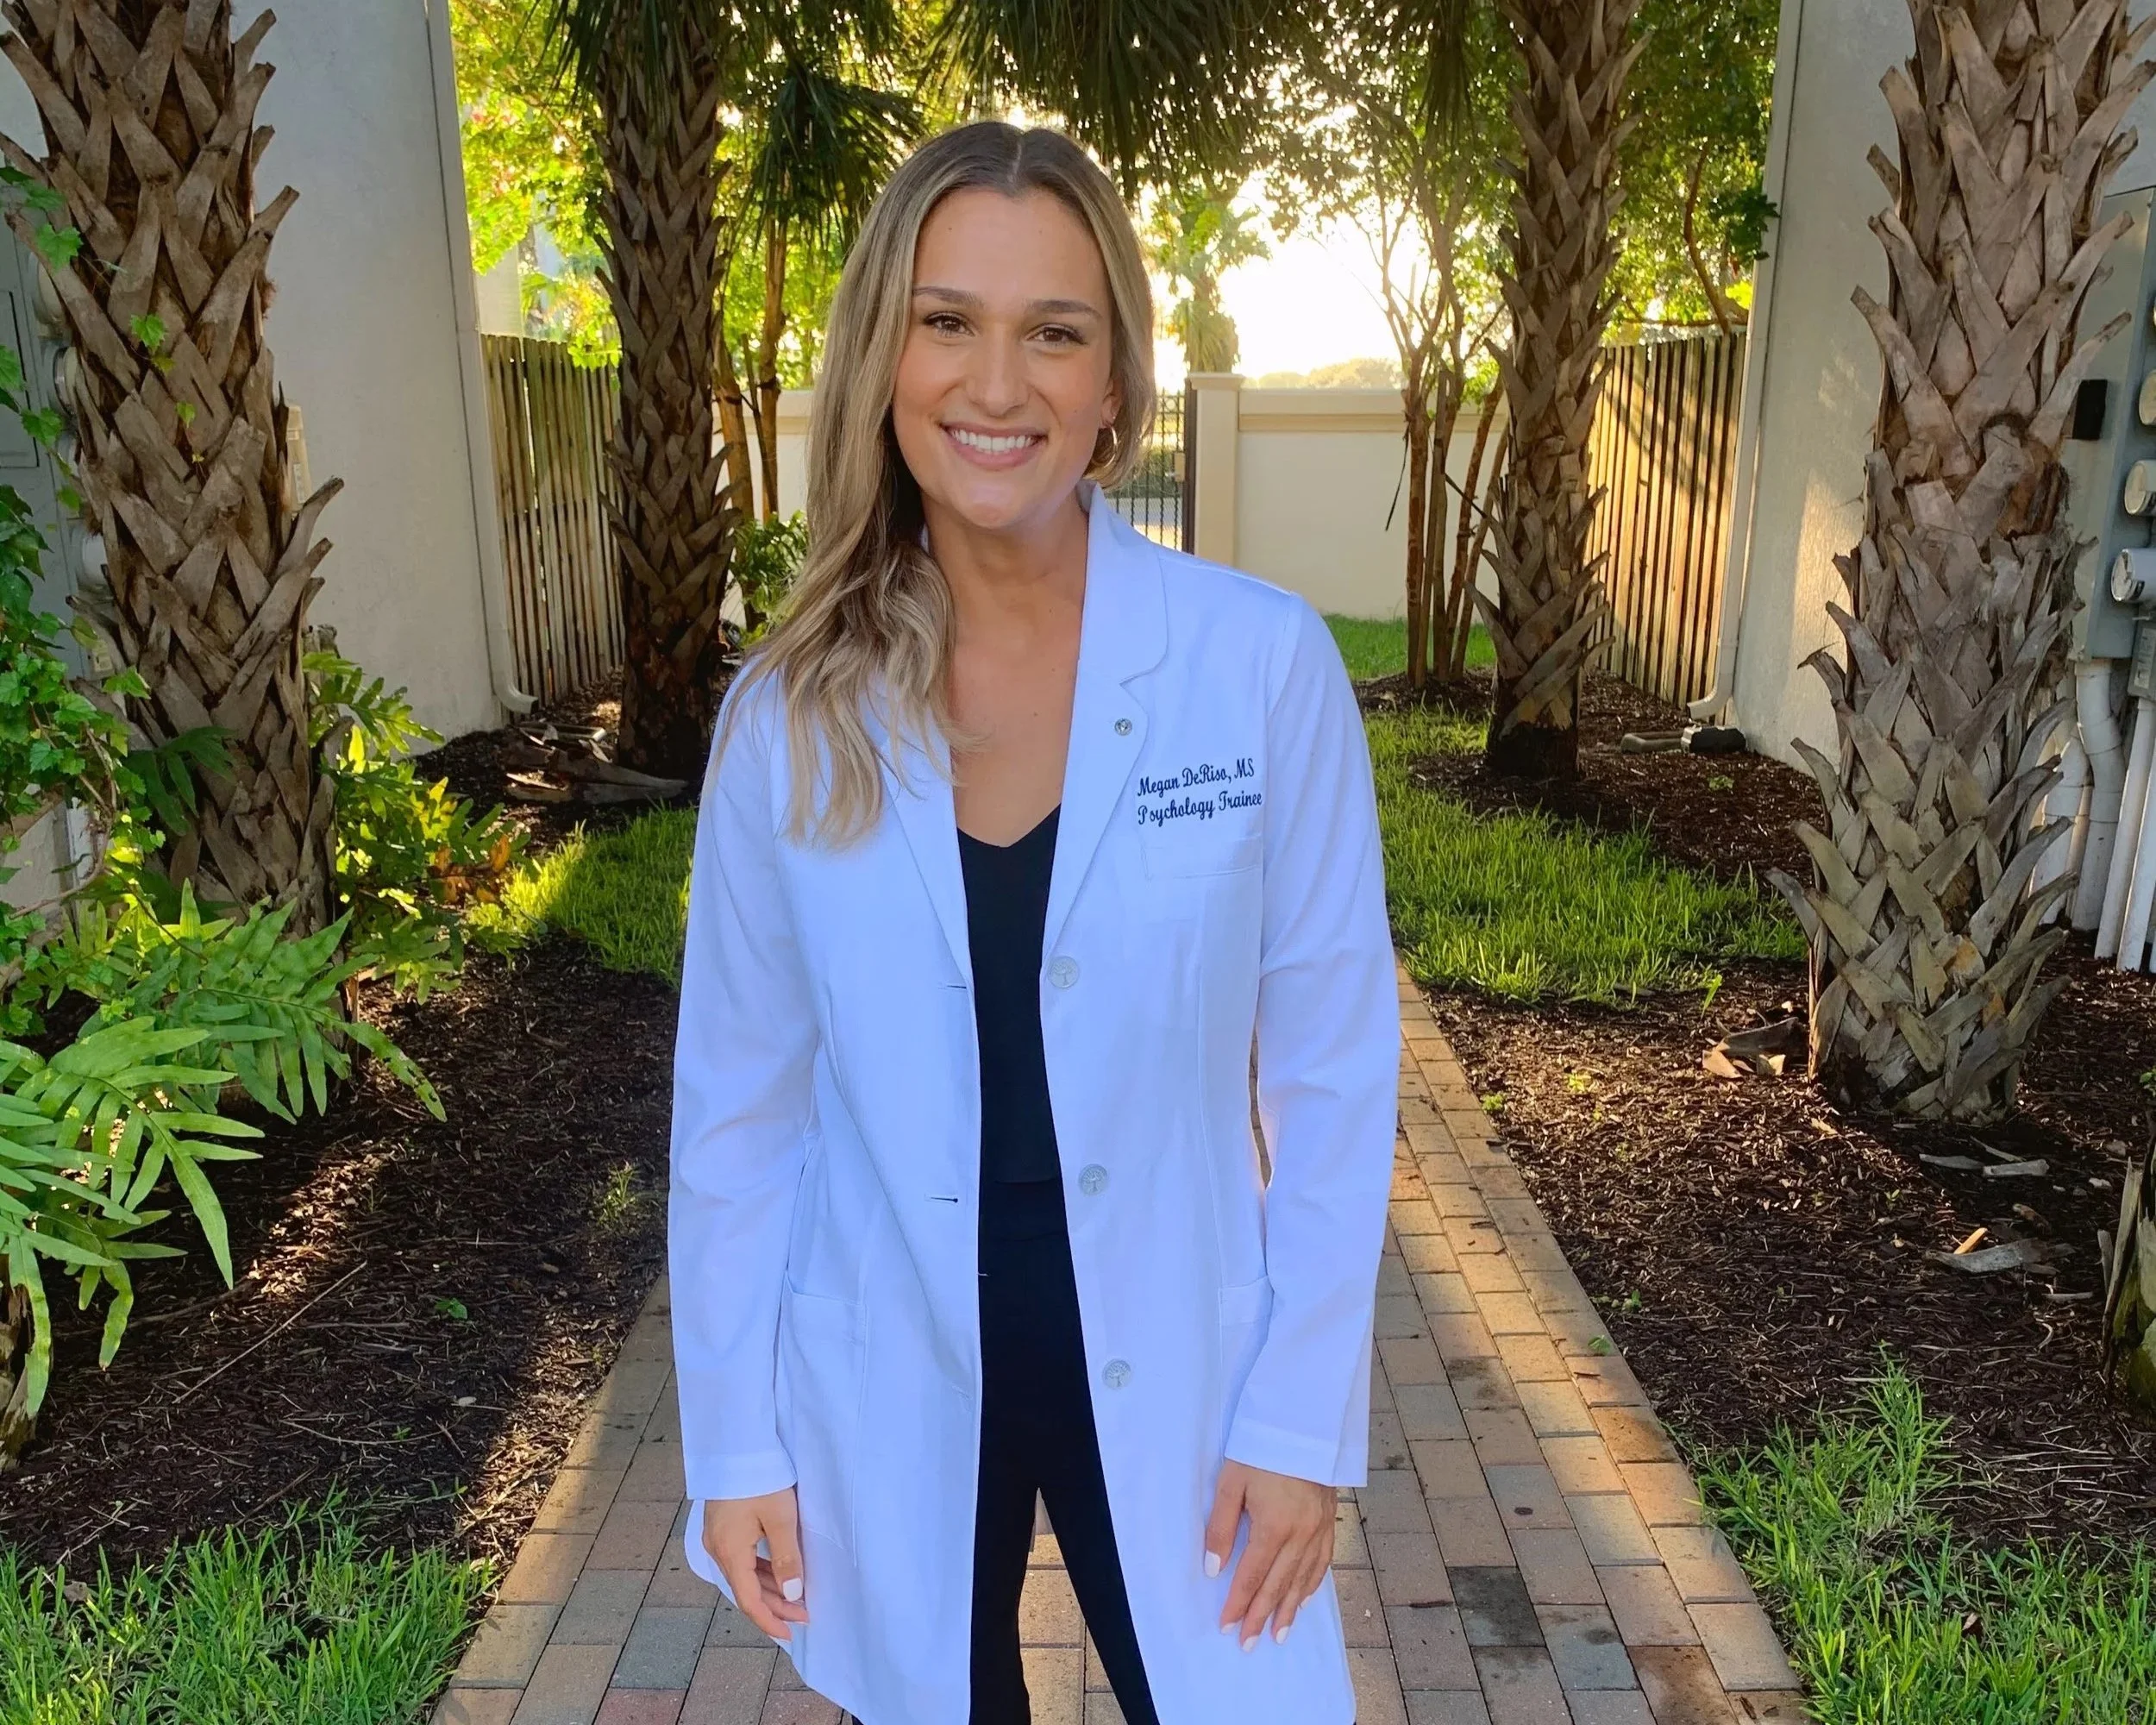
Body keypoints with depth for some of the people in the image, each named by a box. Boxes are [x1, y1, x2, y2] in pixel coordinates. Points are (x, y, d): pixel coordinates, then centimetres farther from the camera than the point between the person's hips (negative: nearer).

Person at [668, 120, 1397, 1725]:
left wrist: (1302, 1412, -5)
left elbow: (1333, 1065, -8)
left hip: (1170, 1365, -1)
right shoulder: (789, 713, -9)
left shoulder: (1265, 665, -15)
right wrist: (732, 1439, 2)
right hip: (889, 1380, 2)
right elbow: (739, 1096, -1)